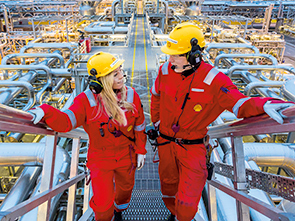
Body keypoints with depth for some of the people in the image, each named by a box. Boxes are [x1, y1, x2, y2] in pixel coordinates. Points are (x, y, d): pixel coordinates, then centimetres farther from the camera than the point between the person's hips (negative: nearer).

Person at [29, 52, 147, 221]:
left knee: (125, 187, 27)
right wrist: (45, 112, -45)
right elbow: (66, 121, -26)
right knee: (102, 202, 6)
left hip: (127, 156, 3)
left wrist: (141, 150, 2)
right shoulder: (87, 100, -19)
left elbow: (139, 126, -3)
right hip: (101, 159, -2)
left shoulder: (131, 95, -12)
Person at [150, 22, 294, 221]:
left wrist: (263, 104, -40)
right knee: (168, 185, 23)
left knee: (187, 204, -4)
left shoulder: (213, 81, -20)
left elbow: (239, 103, -19)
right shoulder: (166, 71, -8)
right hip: (165, 141, 4)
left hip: (192, 147, -4)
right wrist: (157, 121, 14)